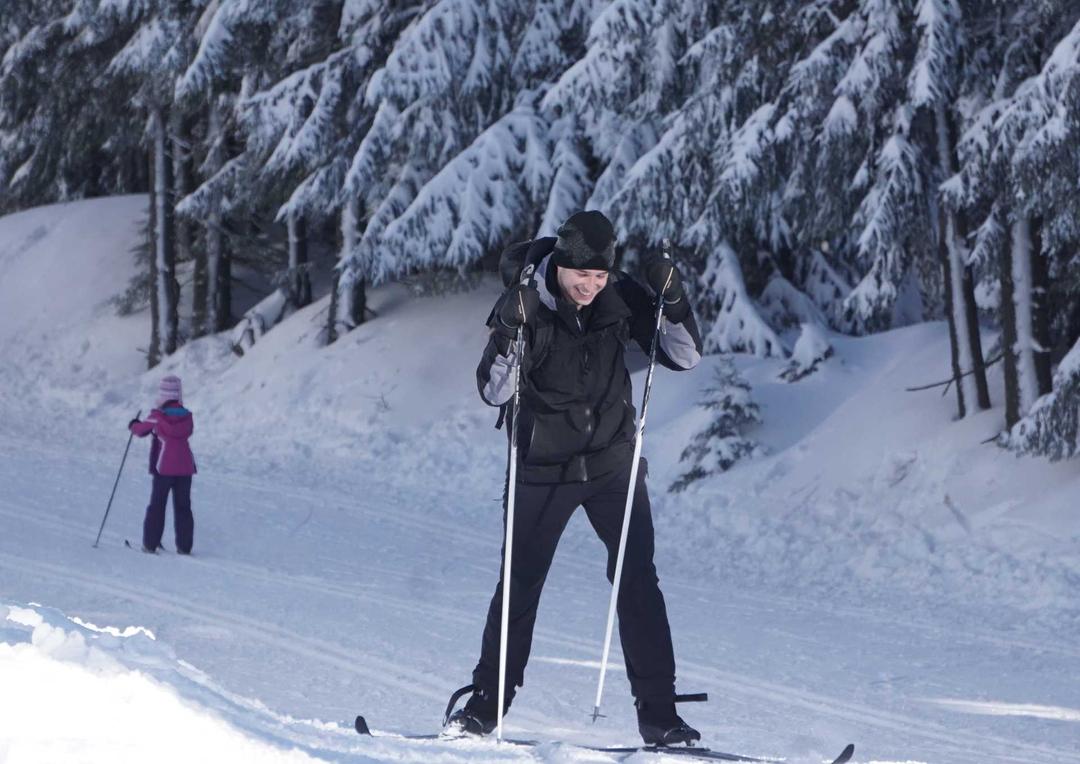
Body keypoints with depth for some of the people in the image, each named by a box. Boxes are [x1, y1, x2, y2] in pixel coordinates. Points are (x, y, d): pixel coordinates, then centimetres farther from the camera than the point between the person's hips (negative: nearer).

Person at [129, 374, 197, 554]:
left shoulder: (157, 417, -8)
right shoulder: (187, 416, 0)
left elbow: (141, 430, 6)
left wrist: (133, 425, 30)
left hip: (164, 468, -3)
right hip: (185, 467, 3)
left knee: (157, 506, 7)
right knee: (183, 507, 9)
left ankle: (150, 544, 5)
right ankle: (184, 546, 6)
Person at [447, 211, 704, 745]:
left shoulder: (620, 298, -6)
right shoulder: (525, 304, -13)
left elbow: (685, 357, -2)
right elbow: (493, 393, -15)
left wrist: (672, 301, -19)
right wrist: (507, 335, -32)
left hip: (613, 462, 2)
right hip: (543, 469, -2)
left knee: (637, 582, -6)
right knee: (520, 585, 3)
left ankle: (658, 714, -3)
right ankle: (485, 705, 16)